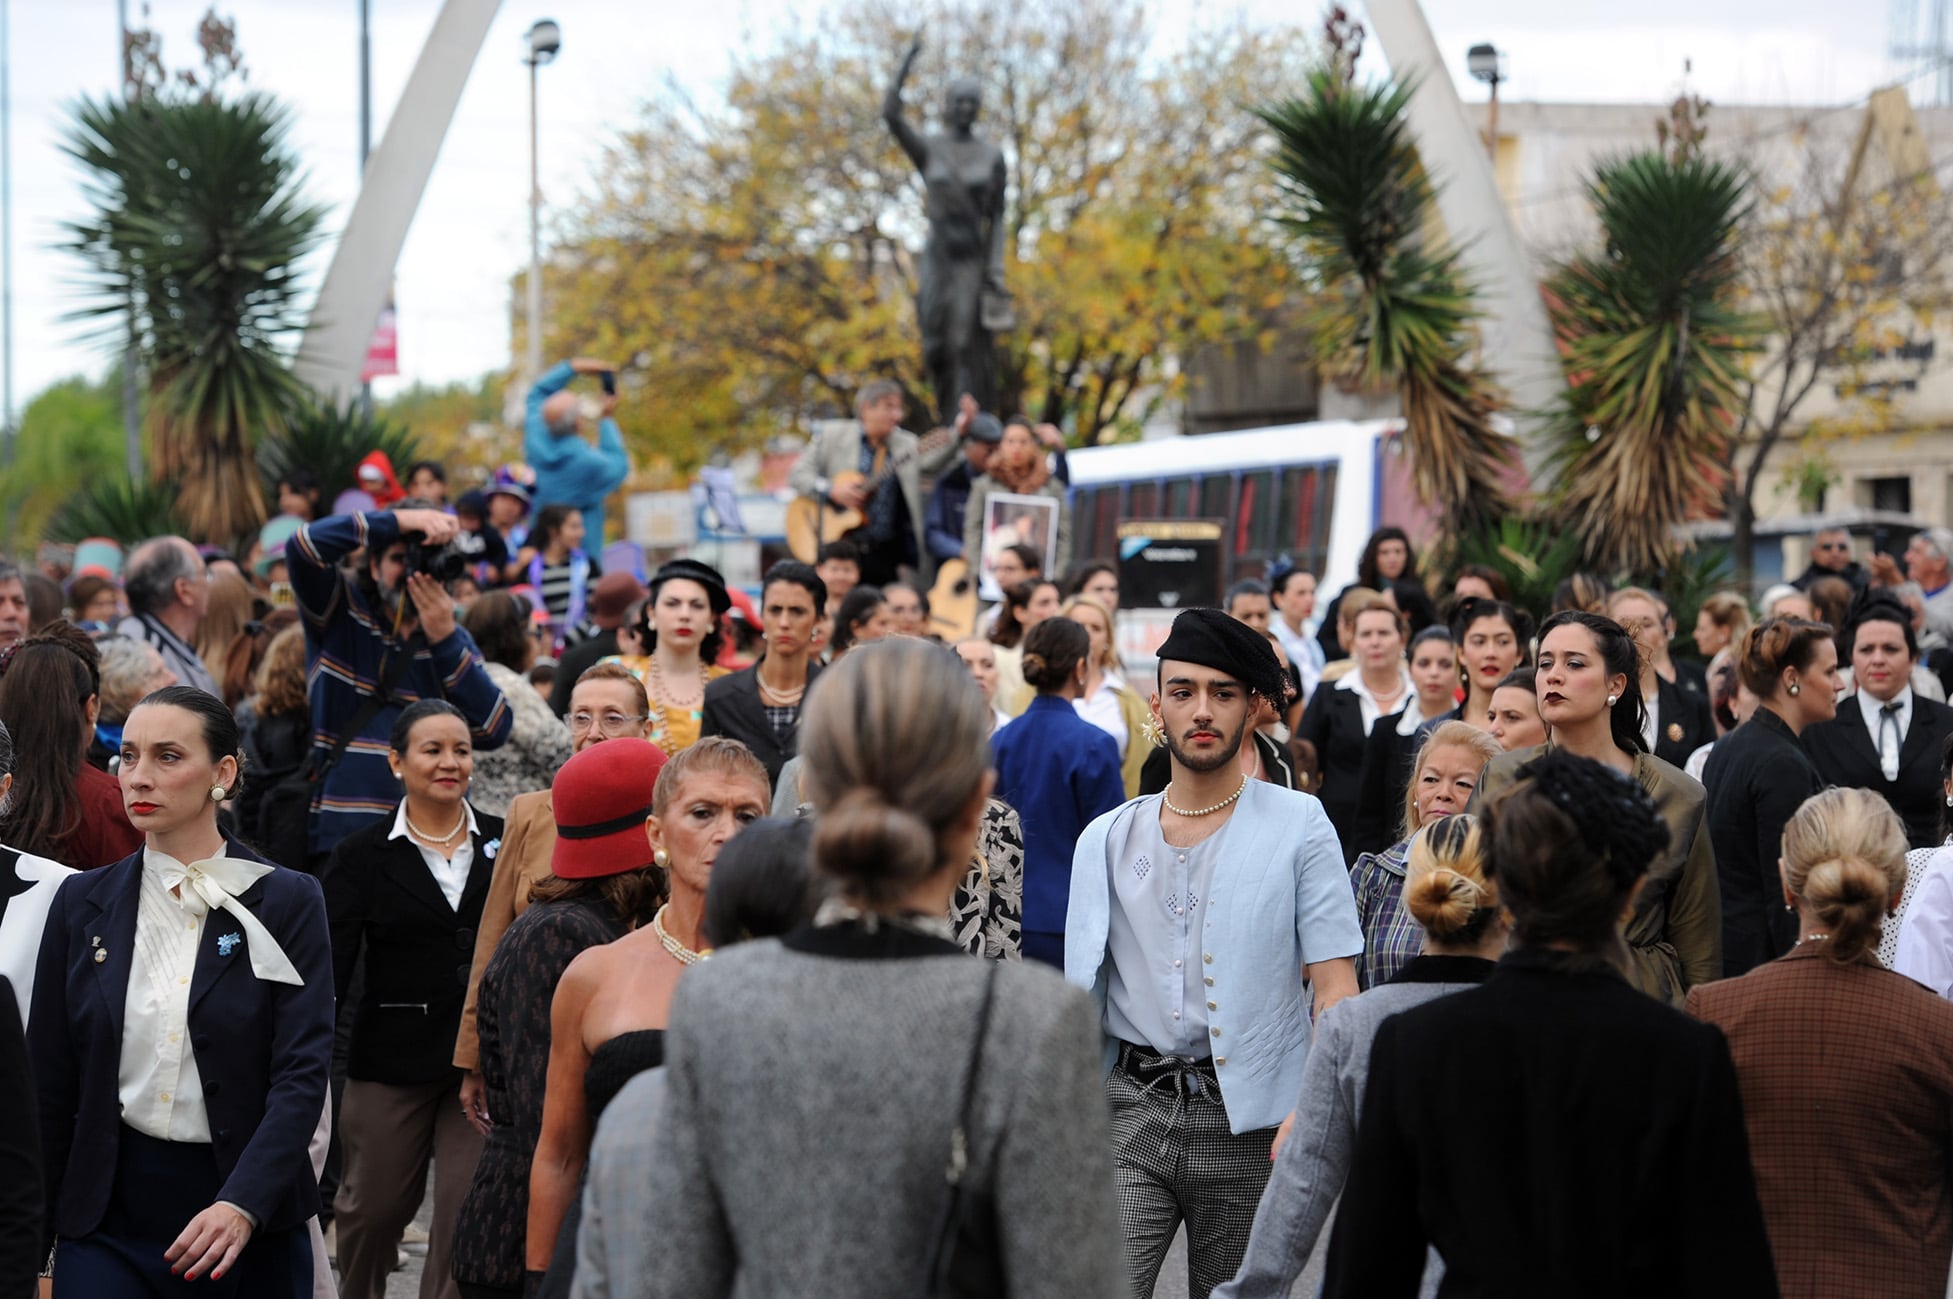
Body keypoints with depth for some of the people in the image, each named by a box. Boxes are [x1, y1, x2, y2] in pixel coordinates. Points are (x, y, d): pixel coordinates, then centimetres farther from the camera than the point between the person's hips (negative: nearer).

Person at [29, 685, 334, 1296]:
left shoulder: (286, 901, -3)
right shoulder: (82, 902, 6)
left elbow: (303, 1072, -10)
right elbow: (50, 1084, 7)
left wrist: (242, 1204, -24)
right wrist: (29, 1247, 5)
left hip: (248, 1208, -2)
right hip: (108, 1213, 2)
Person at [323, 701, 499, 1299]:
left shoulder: (504, 844, 4)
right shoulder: (363, 856, 0)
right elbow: (330, 966, -3)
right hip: (391, 1061, 0)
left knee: (467, 1215, -2)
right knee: (373, 1208, 12)